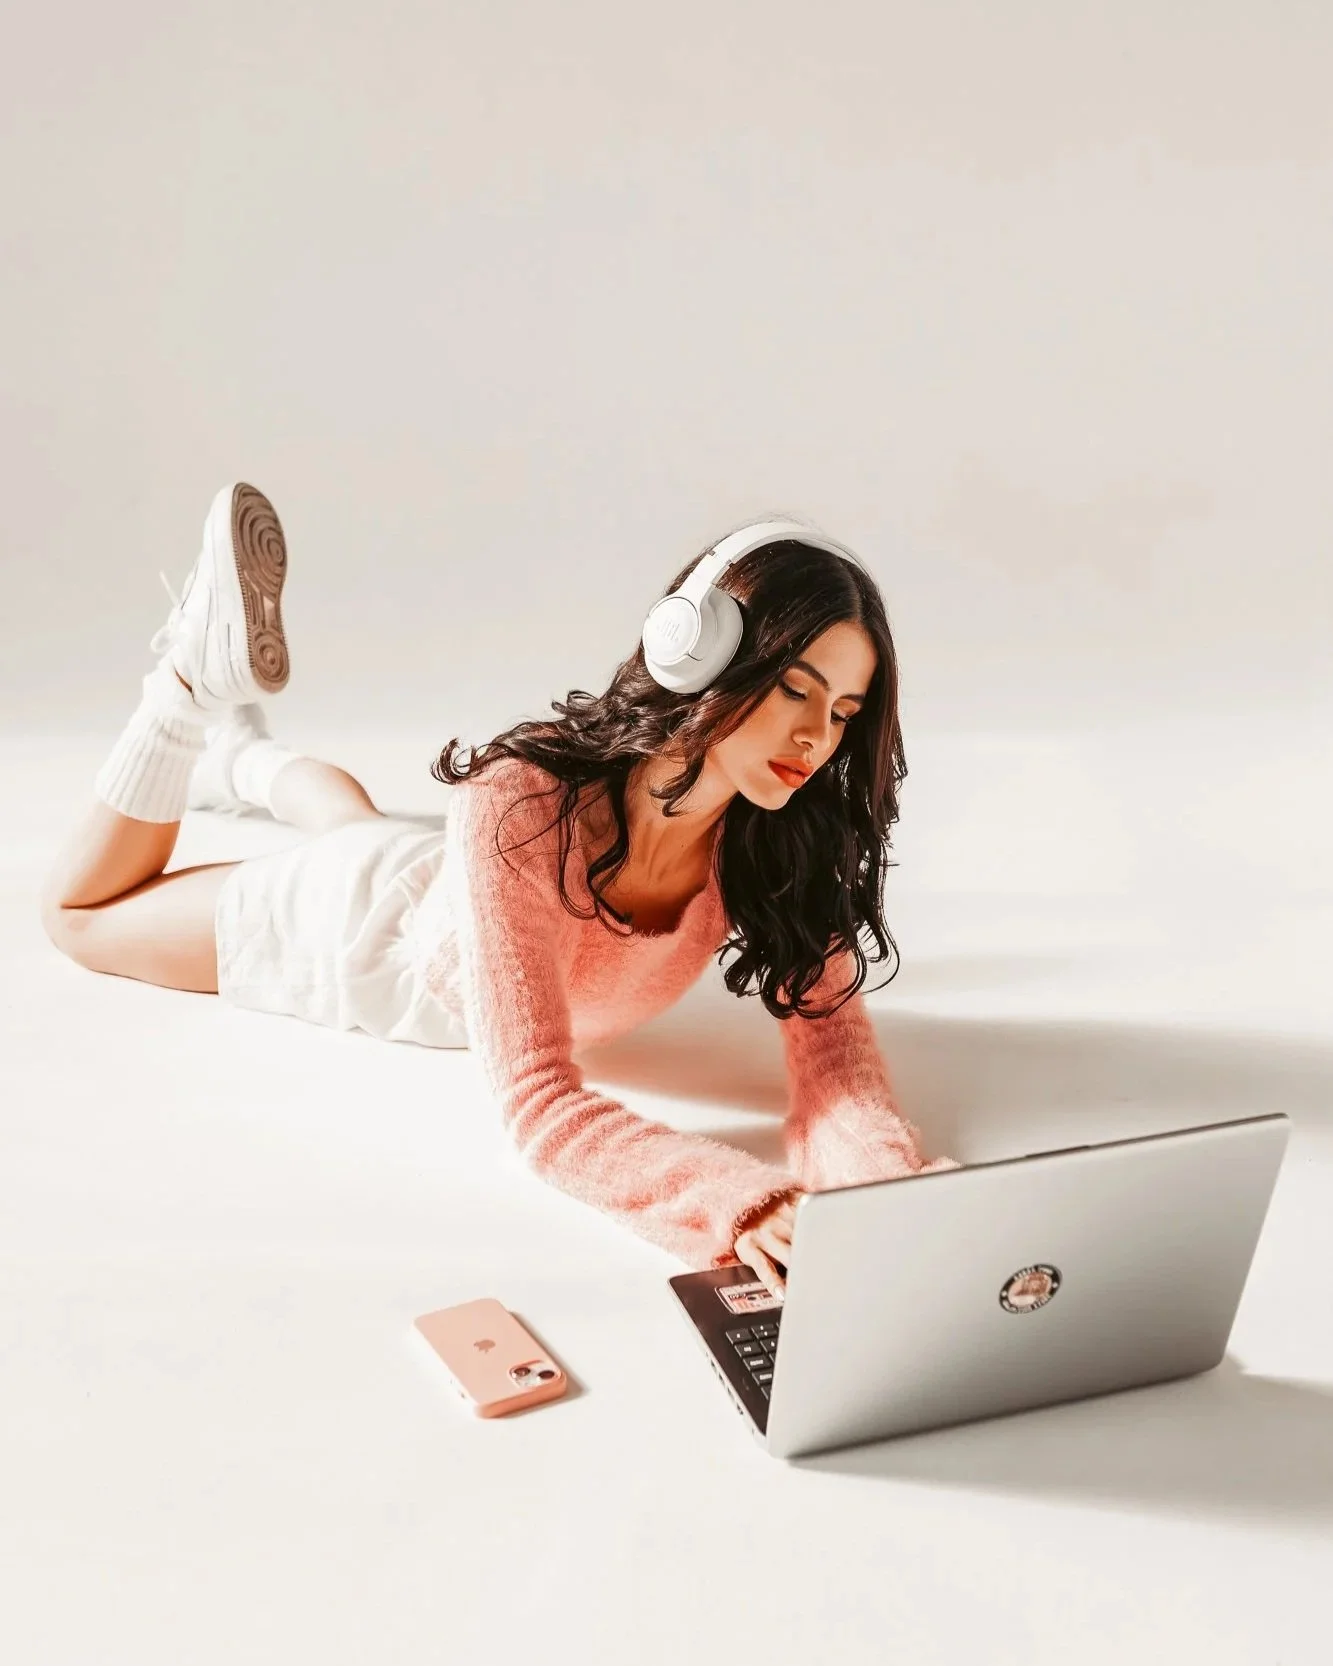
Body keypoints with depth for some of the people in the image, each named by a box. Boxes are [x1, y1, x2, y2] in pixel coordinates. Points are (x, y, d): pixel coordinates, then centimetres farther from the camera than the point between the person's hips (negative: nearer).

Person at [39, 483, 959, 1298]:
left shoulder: (786, 836, -34)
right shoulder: (520, 808, -47)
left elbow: (832, 1037, -34)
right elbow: (541, 1108, -49)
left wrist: (894, 1183, -55)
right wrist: (739, 1201, -65)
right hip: (375, 925, -4)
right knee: (80, 913, 22)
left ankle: (237, 747, 61)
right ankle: (199, 673, 26)